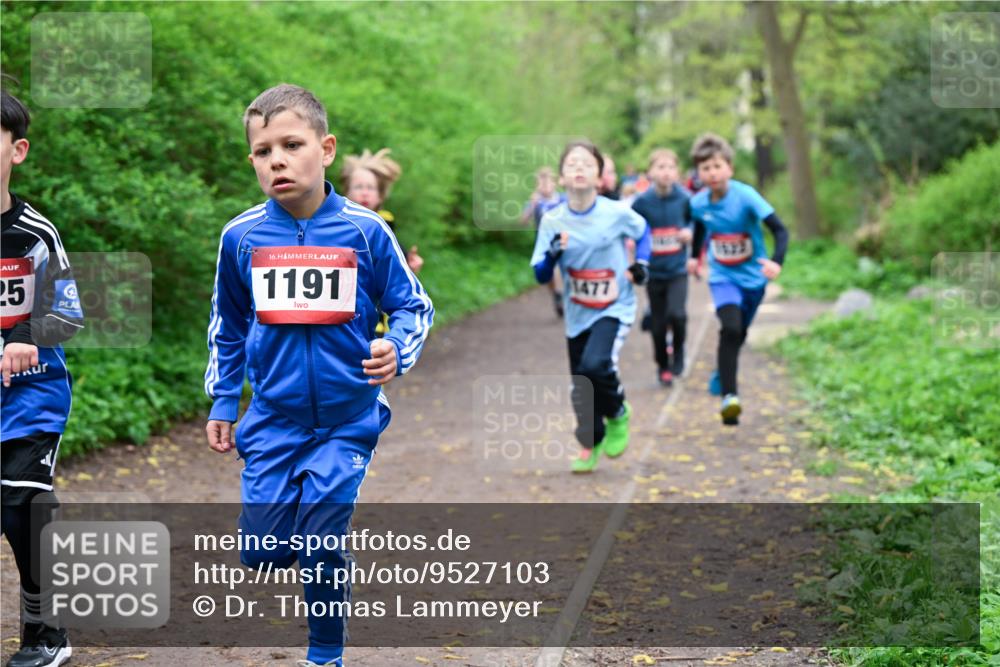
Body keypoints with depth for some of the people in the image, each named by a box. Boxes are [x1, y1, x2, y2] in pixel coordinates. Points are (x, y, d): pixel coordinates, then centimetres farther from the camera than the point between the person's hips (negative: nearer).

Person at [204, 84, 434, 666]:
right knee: (262, 553, 0)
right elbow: (227, 327, 13)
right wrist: (222, 401, 13)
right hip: (272, 421, 2)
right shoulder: (241, 237, -2)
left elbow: (413, 307, 1)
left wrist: (397, 350, -18)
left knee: (324, 549, -2)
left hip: (346, 421, -2)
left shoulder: (365, 231, -9)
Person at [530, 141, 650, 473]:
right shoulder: (552, 221, -9)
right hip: (577, 314, 3)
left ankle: (618, 413, 5)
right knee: (580, 386, 9)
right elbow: (541, 275, -7)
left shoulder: (617, 214, -12)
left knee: (595, 365, -26)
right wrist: (553, 254, -26)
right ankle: (591, 445, 33)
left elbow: (643, 231, 11)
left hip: (614, 308, -3)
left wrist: (641, 263, -3)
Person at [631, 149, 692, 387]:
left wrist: (690, 232, -12)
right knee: (658, 325, 8)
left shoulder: (684, 199, -8)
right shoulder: (642, 202, -9)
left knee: (676, 313, -21)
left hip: (678, 269, -1)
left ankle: (678, 352, 8)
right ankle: (663, 367, 29)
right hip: (654, 271, 1)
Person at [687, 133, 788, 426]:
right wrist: (694, 256, 24)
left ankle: (722, 374, 49)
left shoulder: (745, 196, -23)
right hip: (723, 277, 0)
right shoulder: (698, 203, -10)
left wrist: (776, 261, -44)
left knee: (738, 334, 19)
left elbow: (780, 230, -28)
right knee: (730, 328, -25)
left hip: (753, 276, 0)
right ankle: (729, 396, -27)